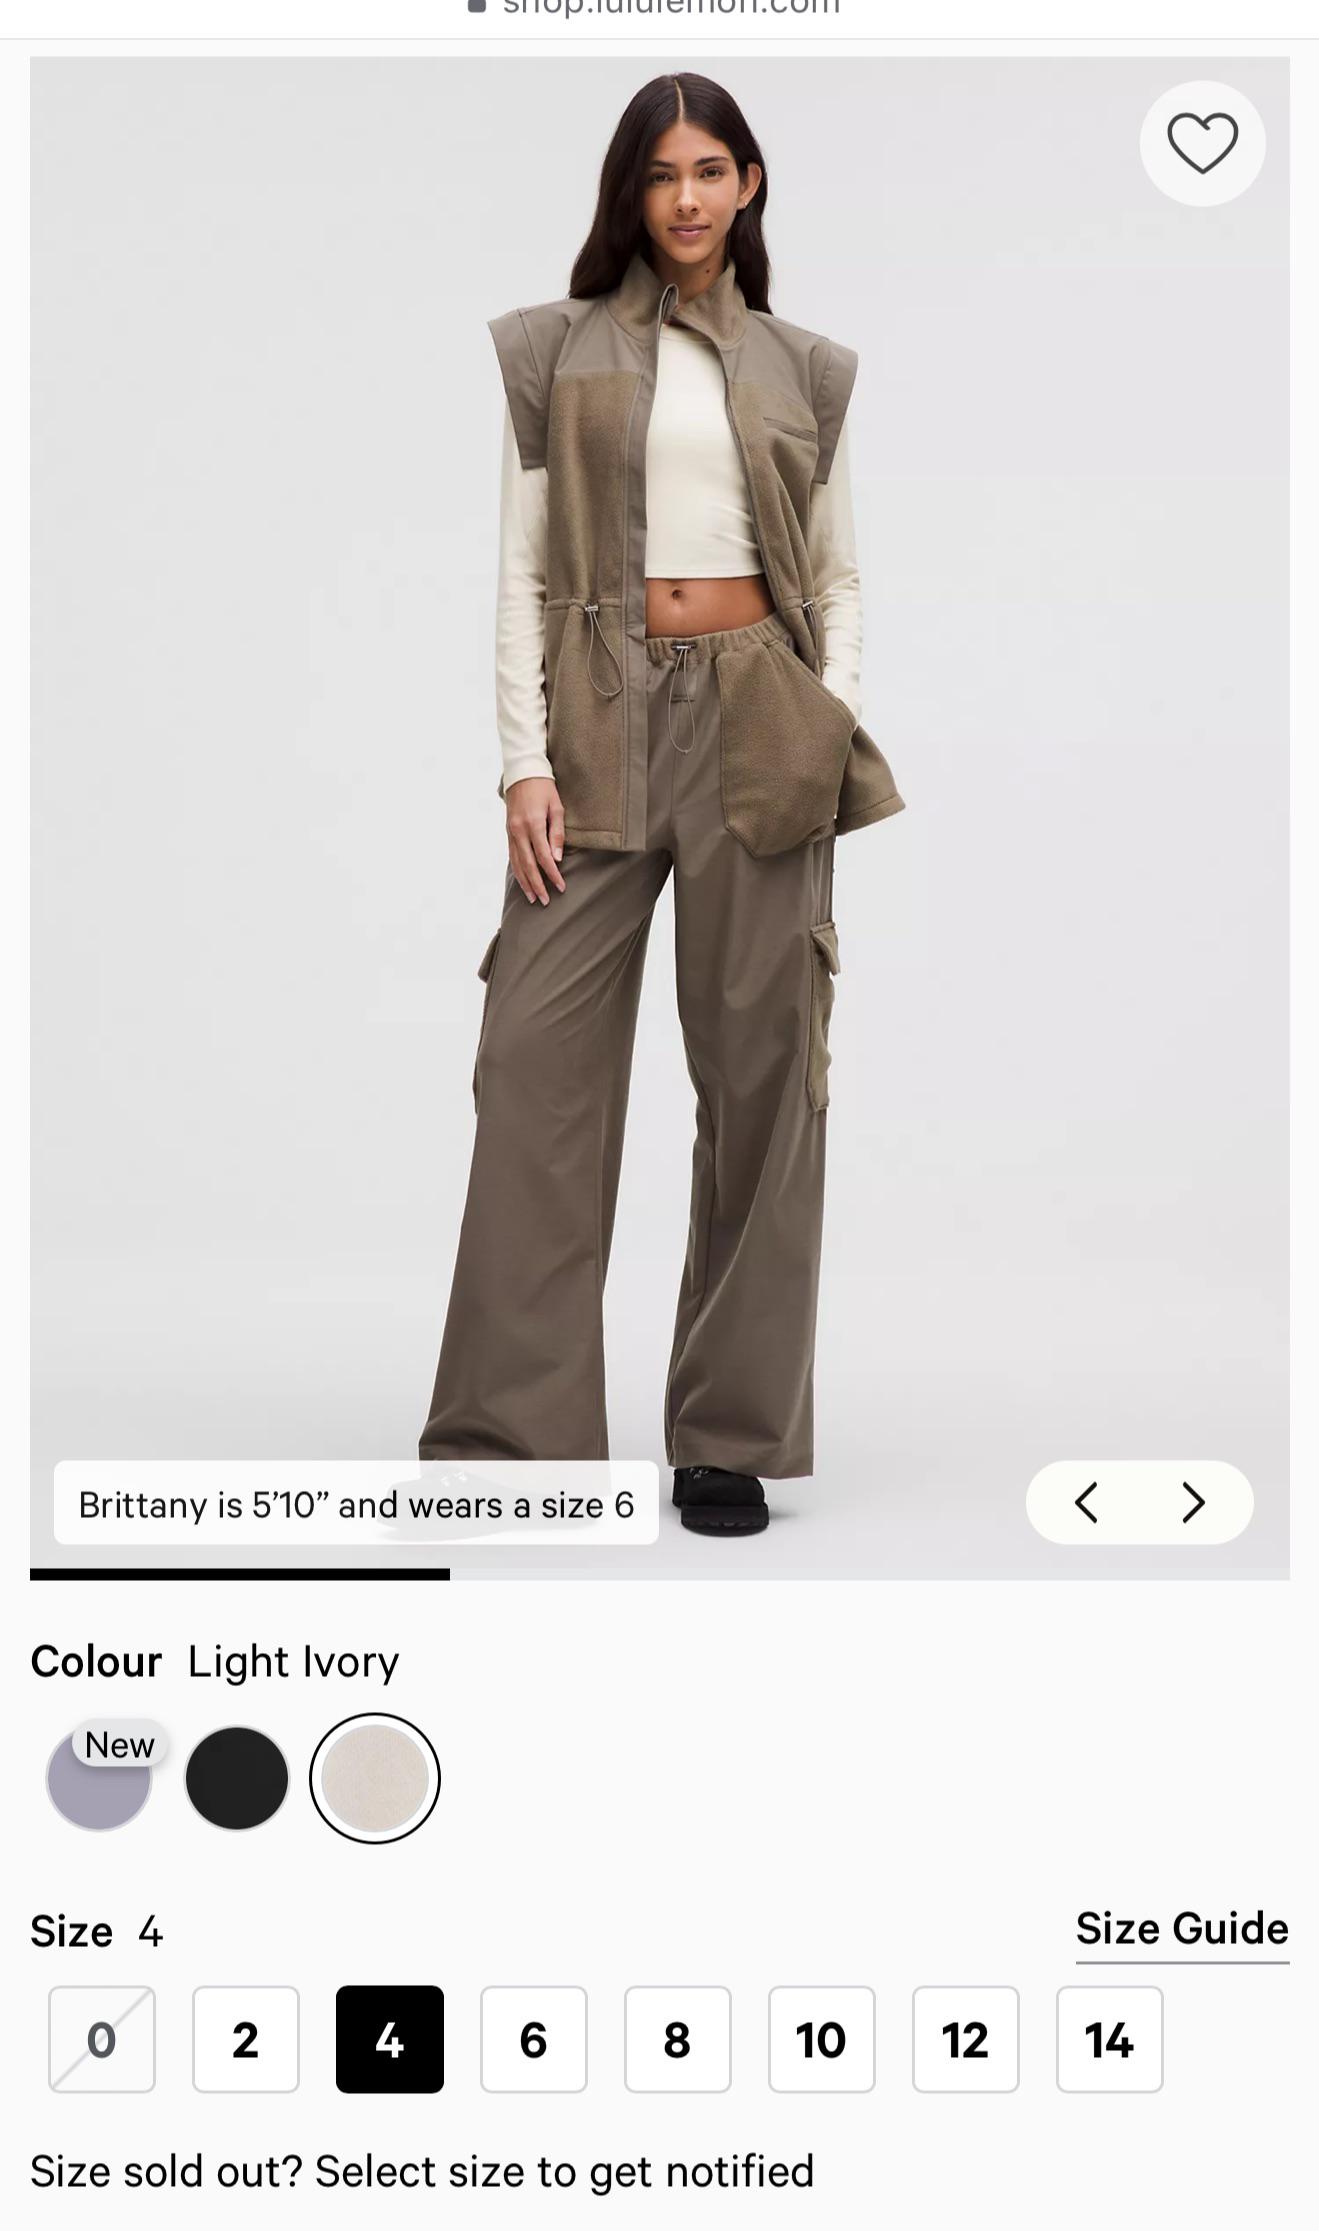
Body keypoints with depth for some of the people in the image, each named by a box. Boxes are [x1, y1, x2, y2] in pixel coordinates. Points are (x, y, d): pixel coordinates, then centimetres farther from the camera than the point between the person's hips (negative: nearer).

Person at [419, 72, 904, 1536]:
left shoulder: (802, 371, 14)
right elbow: (521, 569, 5)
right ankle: (510, 1430, 0)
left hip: (757, 723, 1)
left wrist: (834, 734, 0)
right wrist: (525, 760, -6)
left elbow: (836, 578, 15)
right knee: (536, 1058, -8)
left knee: (757, 1067, 0)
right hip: (599, 716, -1)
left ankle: (731, 1439, 8)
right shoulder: (555, 353, 10)